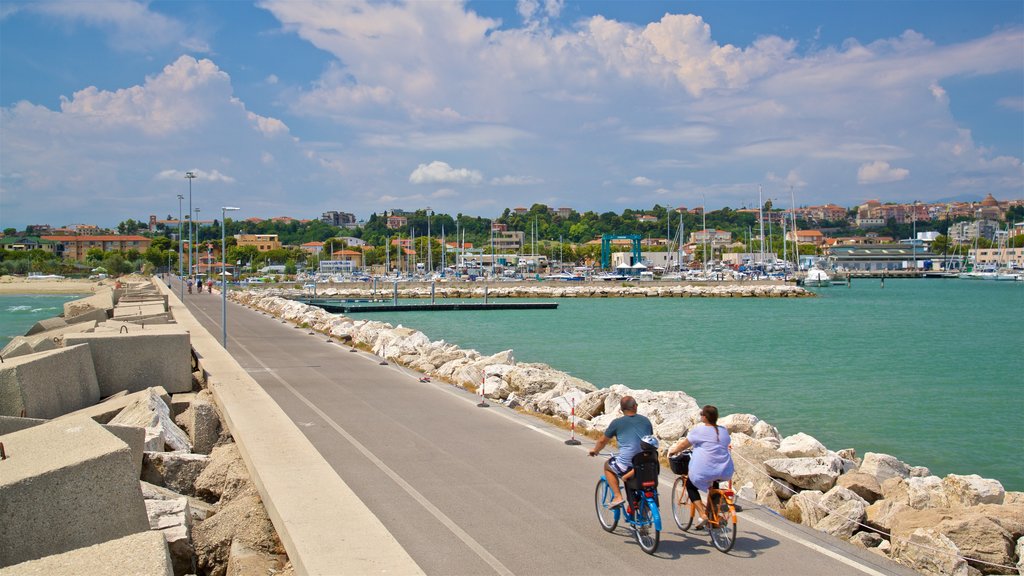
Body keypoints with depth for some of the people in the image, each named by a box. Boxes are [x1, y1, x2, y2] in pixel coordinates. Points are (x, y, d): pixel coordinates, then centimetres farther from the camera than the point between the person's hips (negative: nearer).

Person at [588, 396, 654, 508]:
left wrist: (595, 450, 35)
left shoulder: (617, 423, 1)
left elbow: (603, 440, 14)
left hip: (627, 464, -4)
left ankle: (618, 497, 12)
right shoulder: (646, 421, 11)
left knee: (607, 466, 24)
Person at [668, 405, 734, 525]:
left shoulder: (698, 431, -7)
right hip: (725, 473, 6)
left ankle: (703, 515, 4)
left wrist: (672, 451, 22)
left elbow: (683, 445, 4)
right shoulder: (724, 431, 8)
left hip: (704, 472, -5)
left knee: (691, 486, 20)